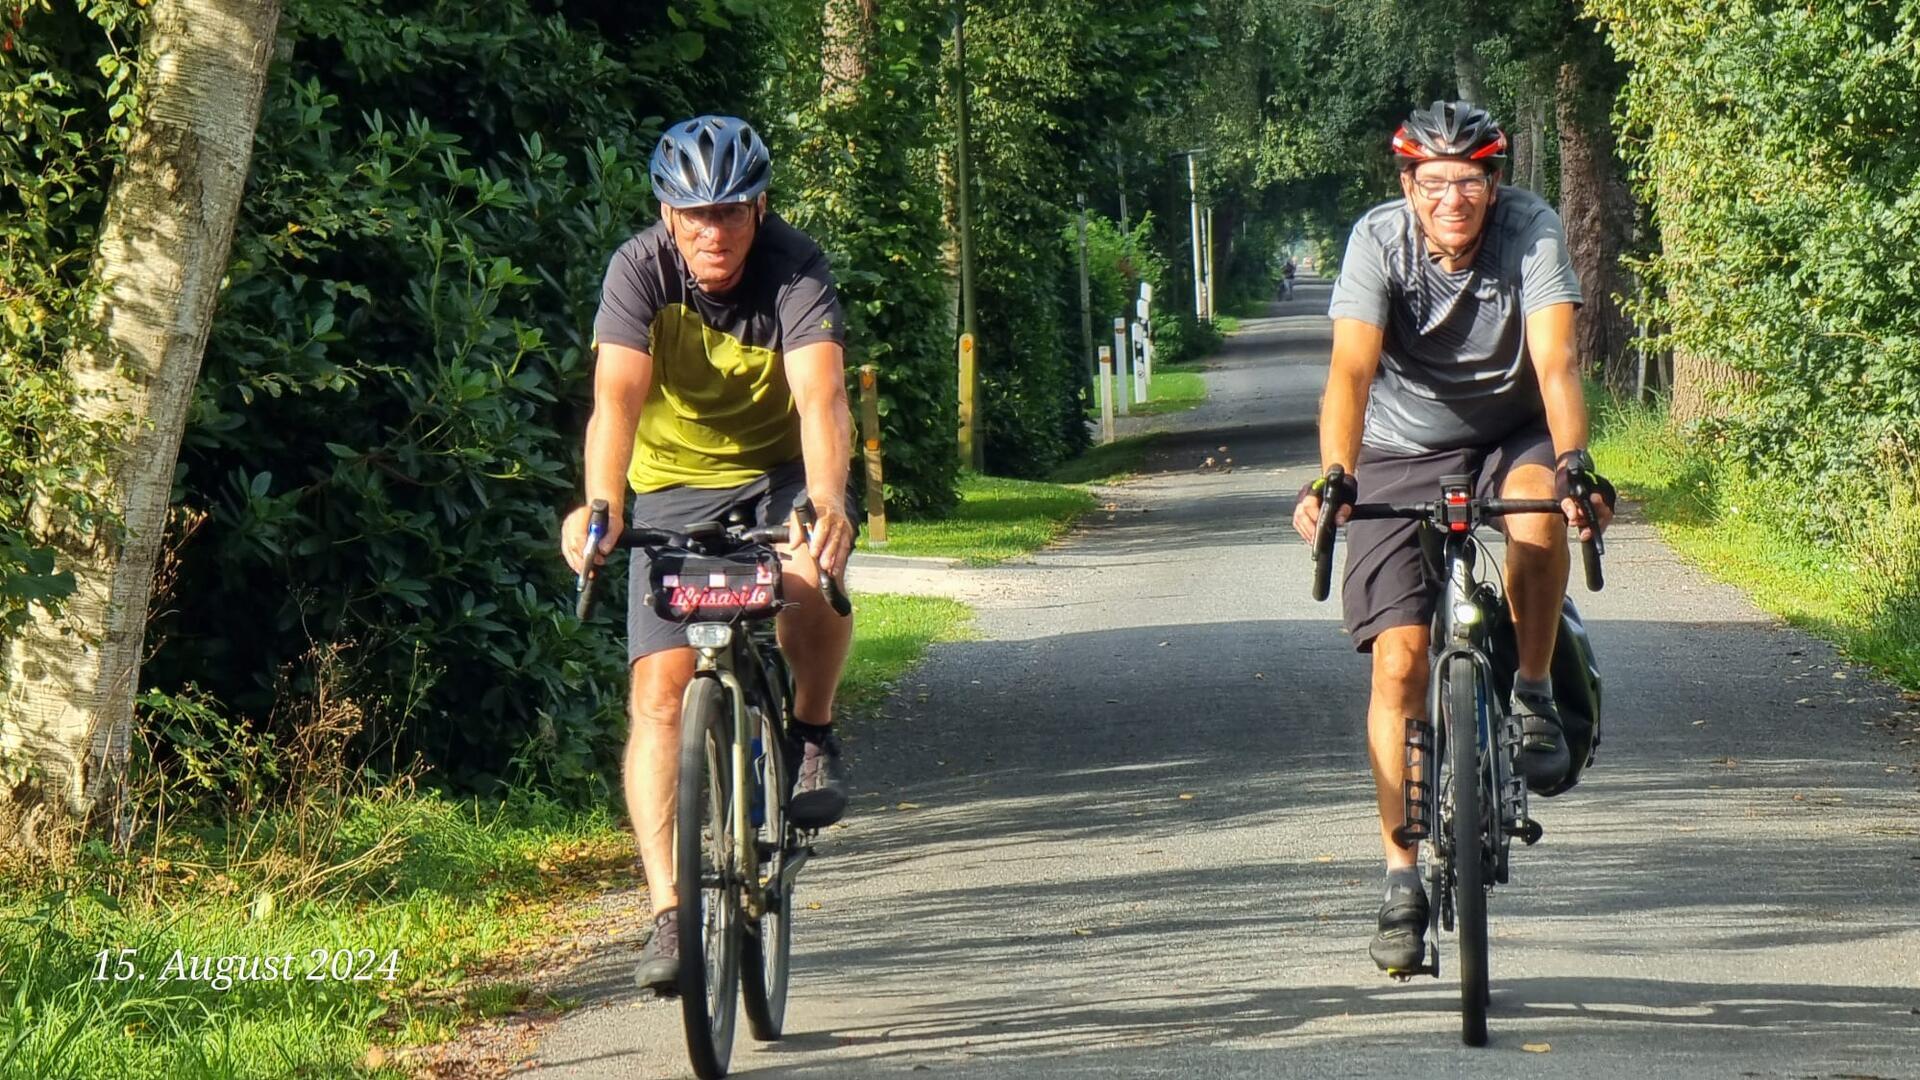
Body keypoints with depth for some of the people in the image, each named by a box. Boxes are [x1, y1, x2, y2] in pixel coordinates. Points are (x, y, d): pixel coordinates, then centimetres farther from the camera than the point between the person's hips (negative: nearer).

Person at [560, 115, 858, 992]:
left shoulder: (794, 269, -22)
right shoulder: (641, 269, -20)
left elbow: (821, 397, -37)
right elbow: (616, 396, -33)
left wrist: (827, 502, -56)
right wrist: (599, 507, -51)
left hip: (780, 474, -1)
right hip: (675, 486, 1)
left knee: (813, 582, -35)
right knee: (660, 688, -14)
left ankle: (812, 731, -5)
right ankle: (669, 912, -14)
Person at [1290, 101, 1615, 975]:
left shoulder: (1531, 230, -20)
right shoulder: (1378, 241, -20)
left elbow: (1555, 360, -31)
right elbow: (1351, 369, -31)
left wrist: (1574, 463, -47)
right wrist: (1332, 478, -47)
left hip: (1511, 436, 0)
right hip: (1403, 453, 0)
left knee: (1537, 512, -36)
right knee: (1399, 660, -11)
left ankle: (1532, 696, -11)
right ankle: (1403, 878, -3)